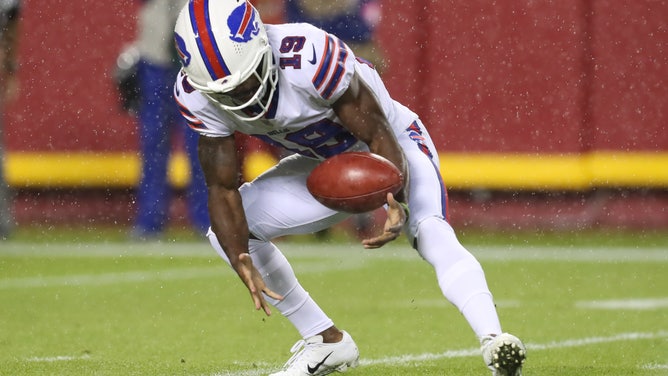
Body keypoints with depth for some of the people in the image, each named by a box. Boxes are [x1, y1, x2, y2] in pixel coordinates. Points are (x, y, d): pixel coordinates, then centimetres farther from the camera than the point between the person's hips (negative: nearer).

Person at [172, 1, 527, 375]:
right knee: (227, 230, -3)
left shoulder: (310, 56, -38)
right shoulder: (197, 93, -21)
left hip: (391, 144, -6)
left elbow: (380, 137, -29)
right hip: (325, 164, 6)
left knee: (429, 231, -32)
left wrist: (394, 200, -48)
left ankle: (493, 341, -46)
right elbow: (223, 189, -16)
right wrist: (241, 261, -33)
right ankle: (328, 342, 5)